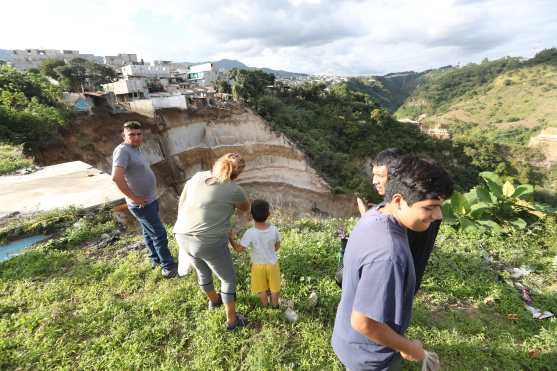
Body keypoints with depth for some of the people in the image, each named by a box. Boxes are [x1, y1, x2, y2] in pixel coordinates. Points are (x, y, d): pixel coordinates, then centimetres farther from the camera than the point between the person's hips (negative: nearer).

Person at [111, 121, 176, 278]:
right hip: (142, 204, -9)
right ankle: (168, 266, 12)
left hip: (150, 200, 9)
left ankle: (155, 259, 39)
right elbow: (116, 177, -32)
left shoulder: (136, 149, 8)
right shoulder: (123, 150, -20)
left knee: (149, 232, 22)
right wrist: (134, 198, -25)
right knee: (159, 234, -2)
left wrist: (149, 195, 14)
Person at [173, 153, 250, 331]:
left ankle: (213, 300, 59)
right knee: (228, 279, 20)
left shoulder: (197, 177, 3)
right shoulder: (235, 190, -11)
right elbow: (246, 208, 10)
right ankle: (231, 320, 36)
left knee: (203, 271, 33)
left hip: (183, 237, 7)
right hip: (210, 243, -6)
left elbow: (181, 205, 9)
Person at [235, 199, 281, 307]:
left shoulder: (250, 233, -30)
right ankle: (275, 305, 45)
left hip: (258, 265, -1)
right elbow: (277, 246, -6)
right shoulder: (274, 229, -21)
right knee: (274, 287, 25)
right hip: (272, 263, 2)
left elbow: (239, 249, -20)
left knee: (261, 289, 24)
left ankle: (265, 306, 45)